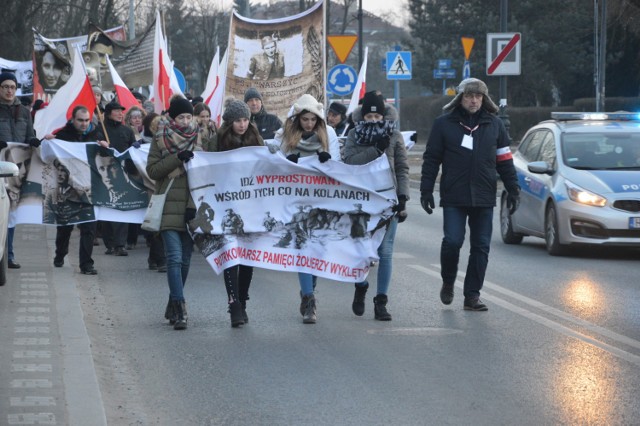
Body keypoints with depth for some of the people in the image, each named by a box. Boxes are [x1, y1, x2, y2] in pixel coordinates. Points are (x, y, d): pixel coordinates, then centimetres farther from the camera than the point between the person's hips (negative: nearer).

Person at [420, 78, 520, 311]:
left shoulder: (494, 124, 9)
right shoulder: (444, 124, 3)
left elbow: (504, 160, 12)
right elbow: (431, 159, 4)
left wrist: (513, 190, 7)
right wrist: (426, 191, -1)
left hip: (484, 198, 3)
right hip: (454, 198, -2)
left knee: (481, 247, 2)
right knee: (452, 241, -11)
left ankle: (472, 295, 9)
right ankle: (448, 282, 15)